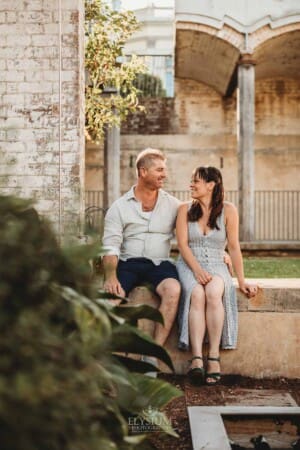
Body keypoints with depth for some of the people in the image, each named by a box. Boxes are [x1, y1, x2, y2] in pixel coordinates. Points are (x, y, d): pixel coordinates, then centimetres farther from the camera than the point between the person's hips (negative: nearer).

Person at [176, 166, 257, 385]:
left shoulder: (228, 210, 3)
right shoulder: (185, 209, 7)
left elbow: (234, 247, 3)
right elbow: (183, 244, -1)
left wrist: (242, 281, -1)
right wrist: (197, 270, -16)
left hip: (216, 265, 0)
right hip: (189, 264, 0)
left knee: (213, 293, -35)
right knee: (197, 294, -33)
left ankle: (214, 356, -33)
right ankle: (197, 358, -41)